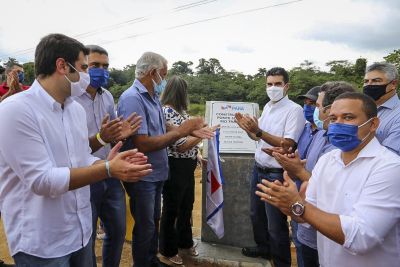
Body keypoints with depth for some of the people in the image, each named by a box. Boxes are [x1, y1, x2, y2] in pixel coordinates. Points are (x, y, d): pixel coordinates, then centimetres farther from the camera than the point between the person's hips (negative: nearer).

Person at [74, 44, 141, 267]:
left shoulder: (108, 97, 6)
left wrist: (121, 135, -12)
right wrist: (100, 138, -32)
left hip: (111, 177, 7)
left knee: (118, 232, 19)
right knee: (86, 239, 11)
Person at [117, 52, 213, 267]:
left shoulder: (153, 97, 7)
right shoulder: (132, 99, -22)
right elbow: (142, 144, -29)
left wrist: (189, 131, -6)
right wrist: (181, 130, -22)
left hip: (156, 173, 9)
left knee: (153, 222, 23)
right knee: (145, 227, 9)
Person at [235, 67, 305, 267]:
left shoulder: (294, 110, -15)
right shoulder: (268, 106, 9)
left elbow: (287, 144, -23)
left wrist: (258, 130, -29)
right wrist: (247, 128, -4)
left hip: (276, 174, -8)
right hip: (258, 169, 8)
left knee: (275, 224, 4)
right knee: (256, 214, 23)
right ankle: (262, 247, 46)